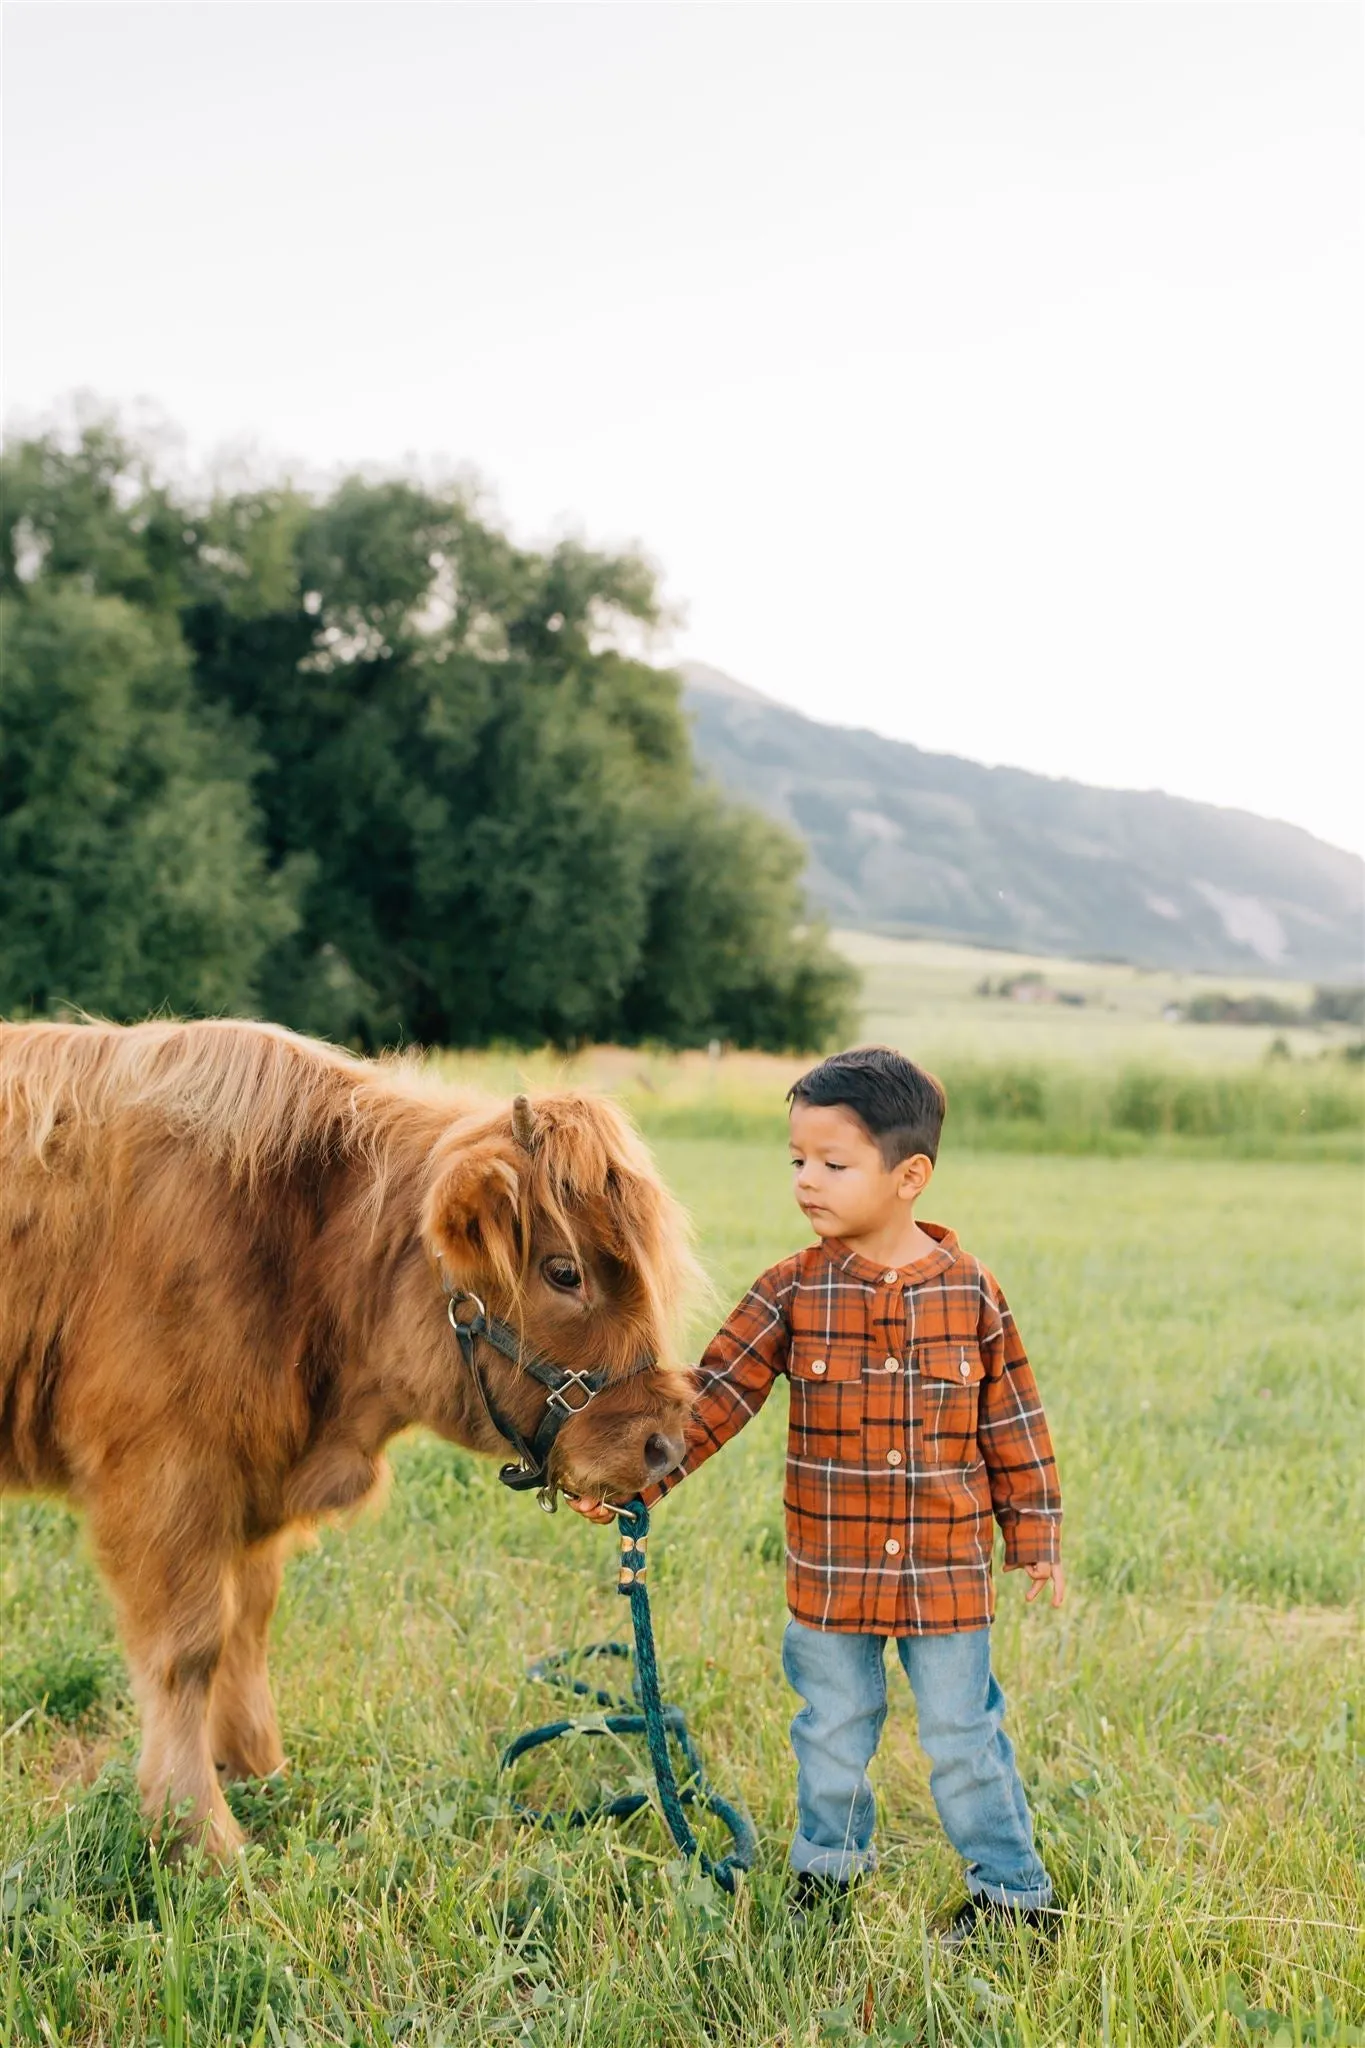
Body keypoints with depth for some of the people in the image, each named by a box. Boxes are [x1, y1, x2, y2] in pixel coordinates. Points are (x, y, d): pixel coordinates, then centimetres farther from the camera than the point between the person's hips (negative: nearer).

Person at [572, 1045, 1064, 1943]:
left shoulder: (971, 1291, -6)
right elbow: (716, 1393, -7)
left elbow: (1014, 1421, 1)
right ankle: (827, 1871, 38)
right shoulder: (794, 1292, -6)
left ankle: (1013, 1889, 26)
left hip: (947, 1573, -1)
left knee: (963, 1734, 9)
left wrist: (1036, 1538, 3)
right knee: (832, 1734, 17)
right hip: (829, 1574, 2)